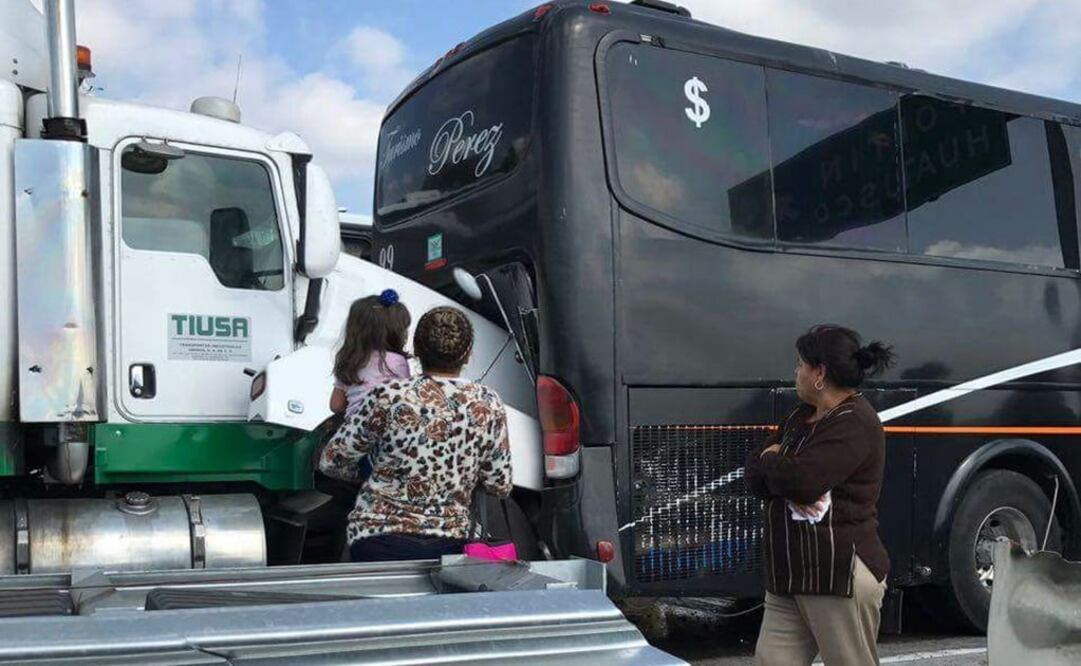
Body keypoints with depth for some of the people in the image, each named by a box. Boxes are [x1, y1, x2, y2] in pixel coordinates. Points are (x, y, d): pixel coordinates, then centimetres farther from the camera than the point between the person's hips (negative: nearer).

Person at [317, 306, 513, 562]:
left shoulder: (387, 396, -7)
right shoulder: (489, 405, 0)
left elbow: (331, 462, 3)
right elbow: (501, 487, 8)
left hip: (378, 540, -2)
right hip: (450, 543, 2)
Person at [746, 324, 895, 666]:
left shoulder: (854, 424, -15)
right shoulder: (801, 417, 15)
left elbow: (800, 481, -26)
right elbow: (753, 471, 10)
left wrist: (770, 460, -4)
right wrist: (787, 485, -12)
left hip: (842, 577, -9)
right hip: (790, 576, 9)